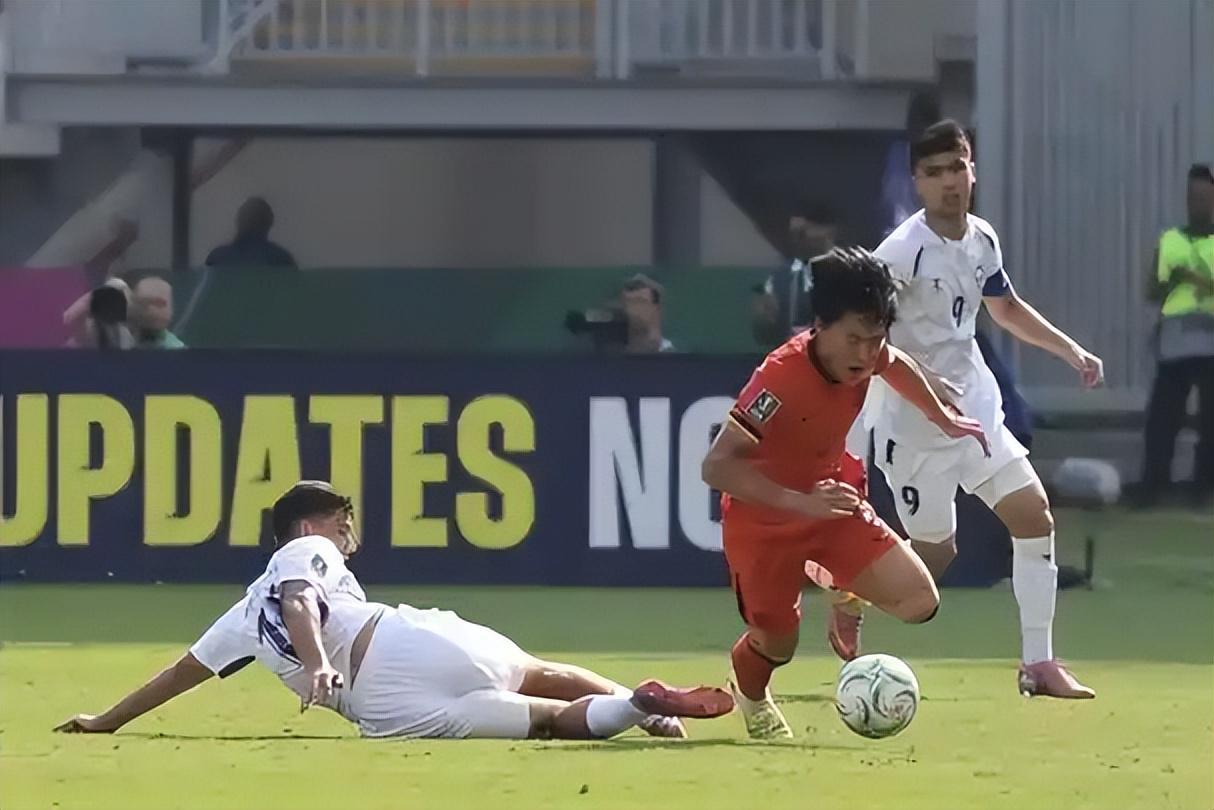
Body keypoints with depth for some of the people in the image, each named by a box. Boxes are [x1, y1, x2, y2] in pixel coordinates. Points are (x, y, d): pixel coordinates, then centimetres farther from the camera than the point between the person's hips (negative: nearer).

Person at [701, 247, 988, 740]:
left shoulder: (866, 355, -17)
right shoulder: (782, 378, -37)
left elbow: (896, 365, 12)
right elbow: (716, 467, -41)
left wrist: (944, 419, 24)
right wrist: (800, 502, -48)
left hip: (829, 497, 5)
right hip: (762, 519, -5)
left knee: (918, 602, -9)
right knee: (777, 644, 3)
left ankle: (842, 596, 27)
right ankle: (749, 691, 43)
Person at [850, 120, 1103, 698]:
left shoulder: (981, 238, 4)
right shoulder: (904, 249, -19)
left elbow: (1006, 308, 24)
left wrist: (1071, 351, 15)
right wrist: (917, 377, -38)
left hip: (975, 407, 6)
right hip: (913, 419, -6)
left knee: (1034, 514, -6)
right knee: (936, 552, 0)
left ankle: (1038, 663, -2)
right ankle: (847, 601, 30)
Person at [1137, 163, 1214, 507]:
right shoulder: (1168, 241, 15)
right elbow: (1153, 292, 13)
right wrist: (1173, 280, -7)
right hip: (1174, 343, 3)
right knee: (1161, 415, -2)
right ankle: (1152, 486, 5)